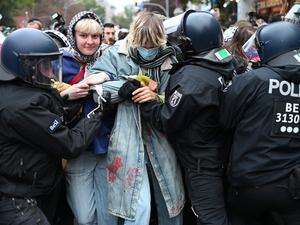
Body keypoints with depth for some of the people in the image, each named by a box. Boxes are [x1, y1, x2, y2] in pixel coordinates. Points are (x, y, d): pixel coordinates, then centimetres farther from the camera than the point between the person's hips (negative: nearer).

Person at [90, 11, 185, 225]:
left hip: (160, 140, 4)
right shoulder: (116, 55, -4)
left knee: (171, 201, 16)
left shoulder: (168, 60, 3)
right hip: (129, 141, -4)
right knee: (139, 207, -9)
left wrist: (155, 98, -19)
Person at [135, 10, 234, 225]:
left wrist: (145, 102, -8)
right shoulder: (225, 67, 2)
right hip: (220, 157, 9)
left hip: (202, 164, -9)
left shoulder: (191, 78, -25)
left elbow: (166, 121, -19)